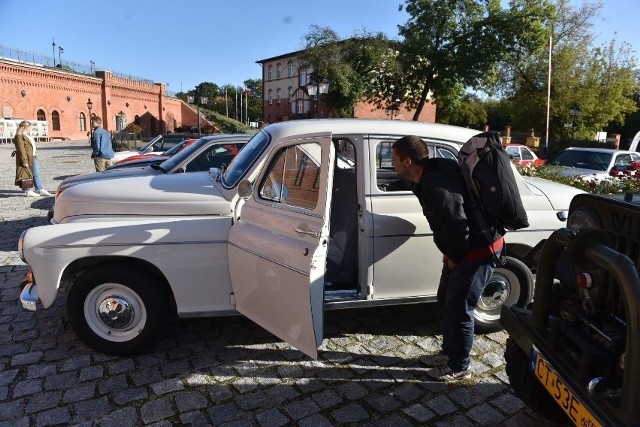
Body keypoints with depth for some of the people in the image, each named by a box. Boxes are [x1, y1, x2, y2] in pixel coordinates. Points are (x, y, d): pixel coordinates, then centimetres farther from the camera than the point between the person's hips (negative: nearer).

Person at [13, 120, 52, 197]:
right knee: (27, 175, -1)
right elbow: (21, 150, -18)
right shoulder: (19, 136, -13)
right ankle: (28, 191, 7)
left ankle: (40, 189, 15)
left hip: (33, 158, 10)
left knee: (36, 174, 11)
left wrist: (35, 156, 18)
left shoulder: (27, 136, 17)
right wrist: (25, 161, -22)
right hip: (27, 159, -10)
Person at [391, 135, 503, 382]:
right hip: (461, 250, 10)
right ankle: (449, 352, 36)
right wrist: (448, 253, 8)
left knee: (459, 308, 1)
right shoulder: (427, 180, 4)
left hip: (480, 248, -10)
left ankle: (460, 367, 20)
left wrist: (453, 256, -12)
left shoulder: (437, 185, -29)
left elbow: (457, 226, -29)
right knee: (446, 301, 18)